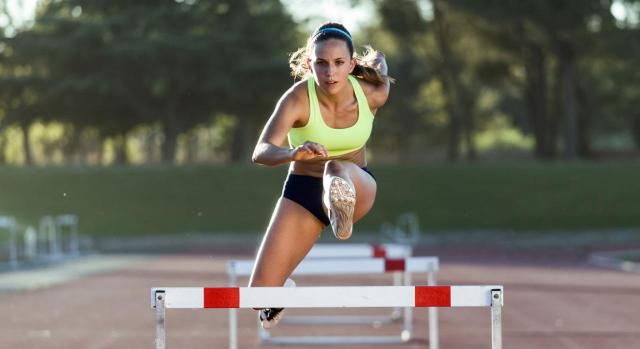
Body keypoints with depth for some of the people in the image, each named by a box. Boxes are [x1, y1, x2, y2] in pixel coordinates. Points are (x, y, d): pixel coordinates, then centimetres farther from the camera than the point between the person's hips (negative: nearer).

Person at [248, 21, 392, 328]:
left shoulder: (372, 93, -17)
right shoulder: (298, 99, -24)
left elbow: (379, 58, 9)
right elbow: (261, 152, -39)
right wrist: (294, 153, -59)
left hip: (358, 185, 0)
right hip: (303, 190, 0)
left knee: (339, 169, -39)